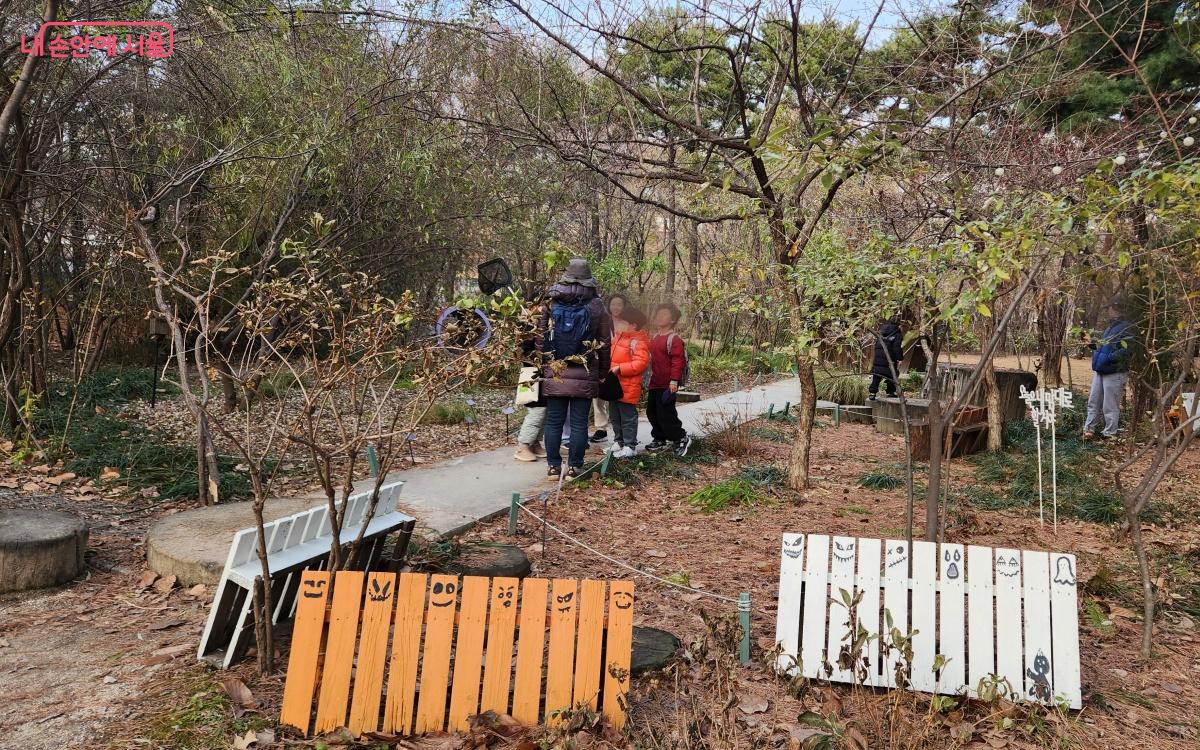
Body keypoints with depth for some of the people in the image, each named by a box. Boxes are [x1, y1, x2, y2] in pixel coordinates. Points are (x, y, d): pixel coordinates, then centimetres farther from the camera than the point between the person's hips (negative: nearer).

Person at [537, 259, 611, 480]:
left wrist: (544, 364, 14)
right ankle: (574, 467, 7)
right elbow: (606, 343, 1)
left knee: (554, 421, 8)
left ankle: (553, 467, 12)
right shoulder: (597, 308, -2)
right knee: (579, 423, 4)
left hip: (554, 375, 1)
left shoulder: (551, 304, 0)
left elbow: (540, 339, 3)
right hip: (584, 377, -1)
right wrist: (603, 371, 12)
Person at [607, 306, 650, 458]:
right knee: (614, 416, 18)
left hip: (628, 388, -9)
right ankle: (618, 441, 31)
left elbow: (641, 363, -24)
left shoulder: (638, 342, -14)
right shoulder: (617, 337, 14)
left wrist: (619, 368, -24)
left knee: (628, 417, -2)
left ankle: (629, 446, 6)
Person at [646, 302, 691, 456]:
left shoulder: (674, 339, -14)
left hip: (667, 384, -9)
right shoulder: (655, 337, 13)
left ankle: (682, 438, 9)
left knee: (665, 413, -7)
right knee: (652, 411, 14)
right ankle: (660, 439, 27)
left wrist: (674, 381, -23)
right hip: (655, 383, 9)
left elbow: (677, 361, -18)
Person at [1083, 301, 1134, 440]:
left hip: (1114, 373, -9)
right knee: (1093, 402, 13)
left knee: (1110, 406, -1)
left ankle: (1109, 433, 9)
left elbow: (1125, 350, -23)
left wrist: (1109, 358, -30)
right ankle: (1089, 429, 21)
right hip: (1100, 371, 9)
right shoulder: (1109, 327, 16)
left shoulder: (1125, 328, -13)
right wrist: (1095, 345, 12)